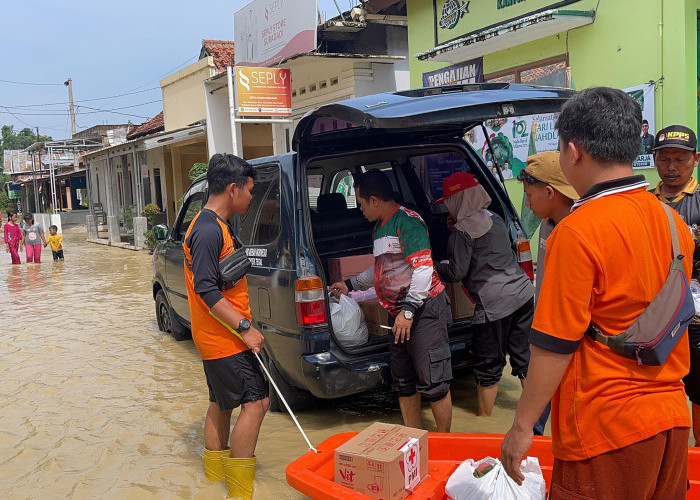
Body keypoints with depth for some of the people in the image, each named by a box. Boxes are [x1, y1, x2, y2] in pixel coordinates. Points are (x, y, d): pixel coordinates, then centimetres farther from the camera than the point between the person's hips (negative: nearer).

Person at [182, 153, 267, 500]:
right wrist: (245, 328, -24)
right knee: (255, 402, -7)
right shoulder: (209, 231, -21)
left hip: (219, 337, 11)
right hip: (224, 339, -11)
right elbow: (207, 290, -25)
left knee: (222, 403, 20)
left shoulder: (217, 226, 12)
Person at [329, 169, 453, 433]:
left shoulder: (407, 221, -14)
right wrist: (350, 284, 29)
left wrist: (408, 310, -24)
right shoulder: (380, 226, 16)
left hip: (424, 310, -10)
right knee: (403, 382, 13)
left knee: (432, 382, -5)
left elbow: (424, 270, -21)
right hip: (401, 312, 10)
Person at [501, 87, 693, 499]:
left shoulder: (577, 231, -20)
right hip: (672, 419, 7)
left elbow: (555, 345, -19)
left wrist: (522, 426, -10)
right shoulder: (672, 221, 3)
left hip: (607, 427, -7)